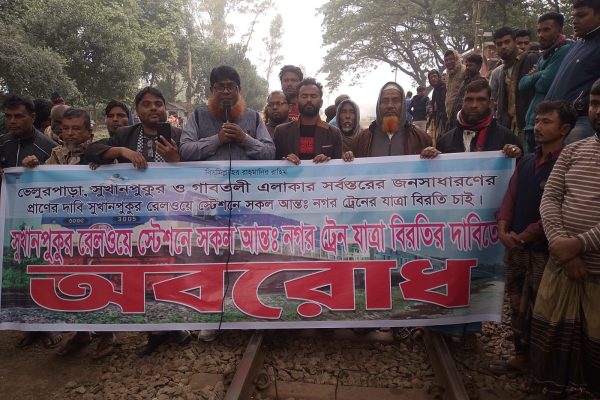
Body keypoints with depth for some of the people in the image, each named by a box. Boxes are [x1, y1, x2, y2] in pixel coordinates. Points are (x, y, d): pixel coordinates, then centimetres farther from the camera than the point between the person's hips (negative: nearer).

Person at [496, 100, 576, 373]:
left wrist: (524, 236, -13)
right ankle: (521, 353, 31)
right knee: (517, 306, 15)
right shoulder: (526, 161, 12)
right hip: (514, 247, 6)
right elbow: (510, 197, 8)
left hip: (544, 249, -6)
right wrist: (503, 229, -8)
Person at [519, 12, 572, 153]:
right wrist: (536, 75, -4)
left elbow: (546, 83, -17)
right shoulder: (543, 56, 20)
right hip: (532, 123, 9)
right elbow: (522, 84, 13)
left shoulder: (565, 50, -8)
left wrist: (533, 77, 2)